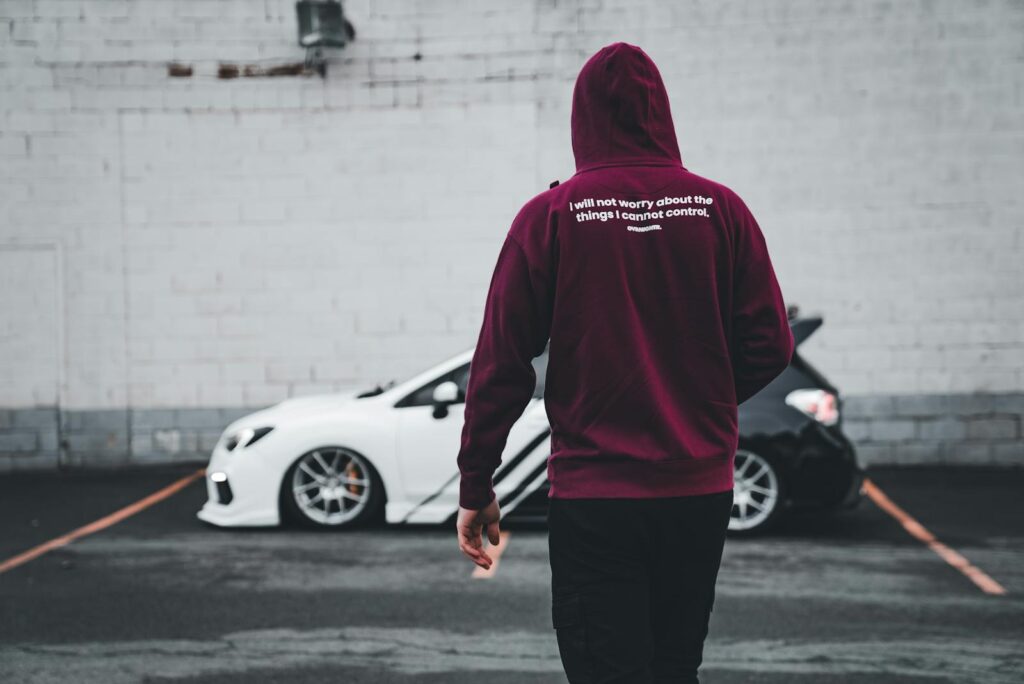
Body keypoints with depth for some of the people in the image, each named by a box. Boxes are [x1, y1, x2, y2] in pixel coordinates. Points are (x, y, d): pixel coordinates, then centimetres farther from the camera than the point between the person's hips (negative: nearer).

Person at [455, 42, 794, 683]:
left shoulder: (550, 215, -5)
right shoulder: (720, 208, 1)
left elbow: (501, 361, -6)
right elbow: (771, 346, 2)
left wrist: (476, 489, 2)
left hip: (592, 495, -3)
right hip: (701, 490, 3)